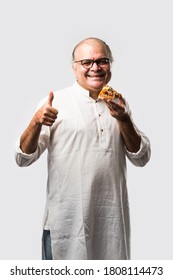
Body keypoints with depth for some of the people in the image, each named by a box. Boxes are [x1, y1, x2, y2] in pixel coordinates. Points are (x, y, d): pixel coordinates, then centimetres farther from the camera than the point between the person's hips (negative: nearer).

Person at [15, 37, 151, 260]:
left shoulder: (118, 105, 9)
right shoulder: (55, 102, -4)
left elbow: (141, 158, 6)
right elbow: (23, 158, -6)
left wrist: (124, 120, -10)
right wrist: (36, 122, -24)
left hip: (112, 219, 4)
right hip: (66, 222, -4)